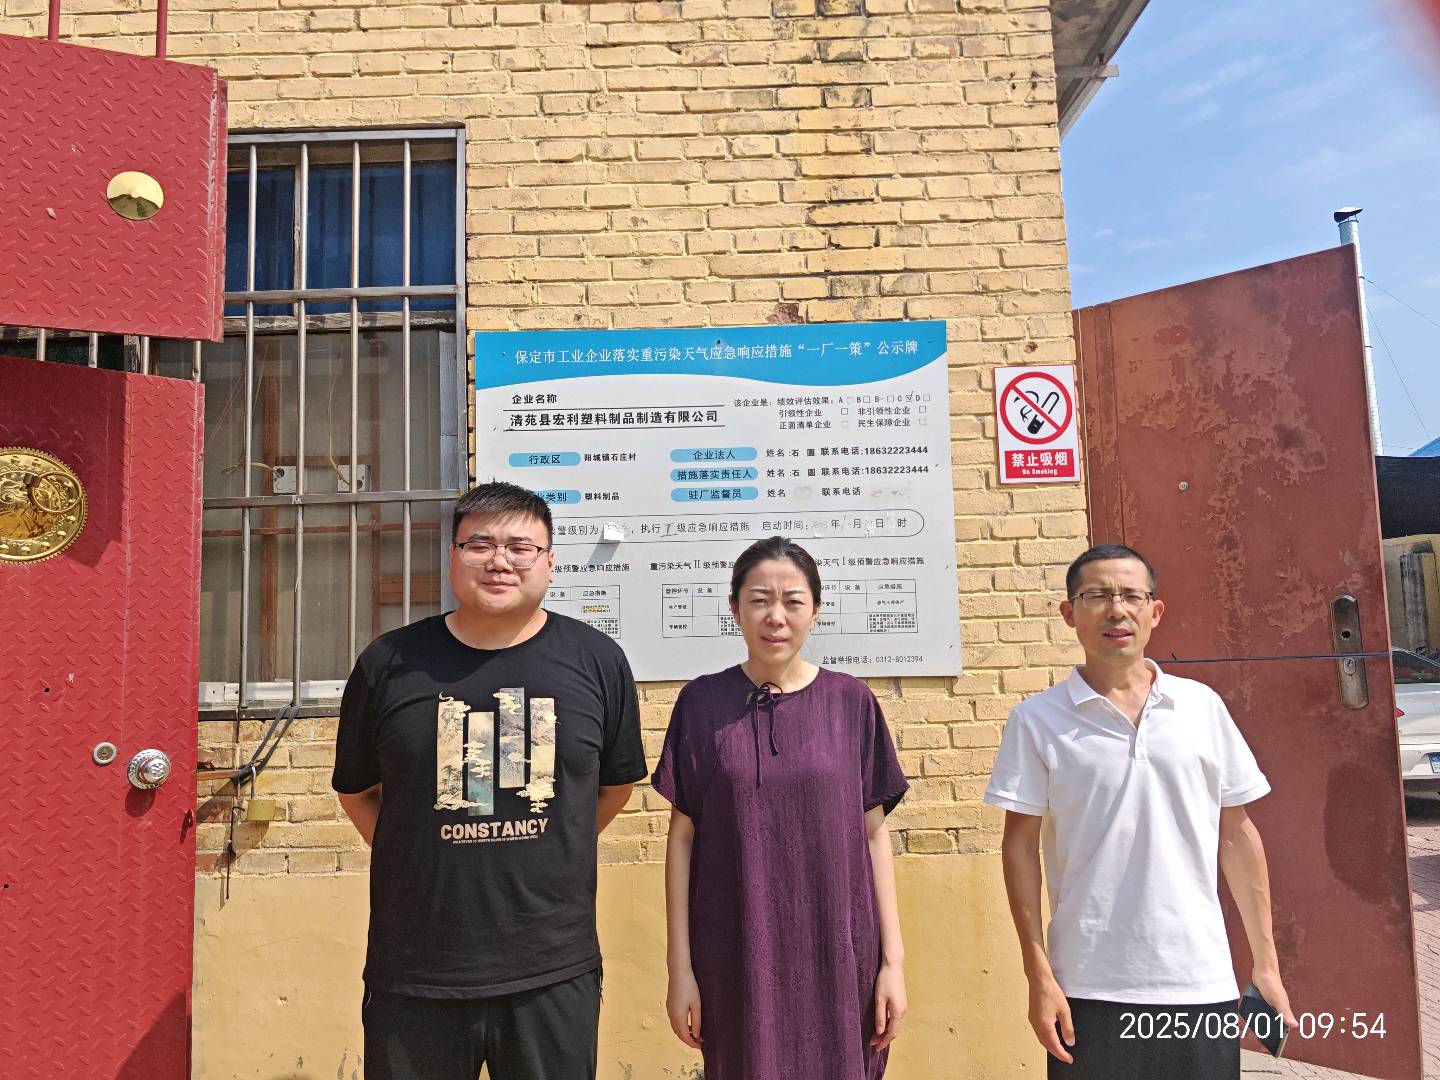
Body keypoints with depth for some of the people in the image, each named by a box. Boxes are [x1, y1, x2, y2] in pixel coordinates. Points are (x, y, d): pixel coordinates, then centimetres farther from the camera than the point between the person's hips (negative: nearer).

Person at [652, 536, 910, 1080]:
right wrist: (680, 967, -1)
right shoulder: (702, 702, -3)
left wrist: (893, 959, 0)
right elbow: (682, 837, -1)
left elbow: (874, 834, 2)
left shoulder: (852, 702, -1)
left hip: (838, 958, 1)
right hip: (738, 961, 0)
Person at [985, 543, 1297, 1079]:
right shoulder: (1038, 720, -5)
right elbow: (1020, 847, -3)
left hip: (1202, 985, 2)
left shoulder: (1203, 705, 2)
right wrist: (1039, 976, -6)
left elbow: (1237, 835, 8)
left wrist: (1265, 963, 9)